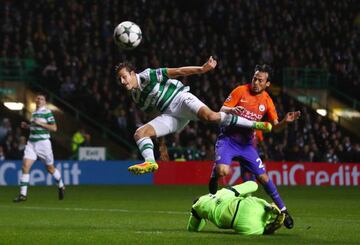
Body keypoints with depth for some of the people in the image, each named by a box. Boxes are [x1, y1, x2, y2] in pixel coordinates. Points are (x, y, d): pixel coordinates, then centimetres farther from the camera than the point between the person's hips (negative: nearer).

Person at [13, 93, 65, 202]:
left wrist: (40, 123, -19)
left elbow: (54, 128, -12)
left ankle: (61, 186, 34)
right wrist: (27, 126, 8)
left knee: (50, 168, 9)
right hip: (31, 143, 6)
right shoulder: (34, 113, 14)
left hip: (43, 143, -5)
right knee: (25, 166, -10)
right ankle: (23, 194, -10)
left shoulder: (47, 112, -7)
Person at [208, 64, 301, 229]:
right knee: (223, 171, -29)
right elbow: (221, 111, -9)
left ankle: (282, 209, 11)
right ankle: (215, 174, 6)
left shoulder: (267, 101, 1)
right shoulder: (240, 91, -8)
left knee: (263, 177, 0)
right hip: (228, 139, -3)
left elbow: (275, 126, 4)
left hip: (247, 143, 3)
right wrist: (231, 110, -32)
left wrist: (286, 121, -18)